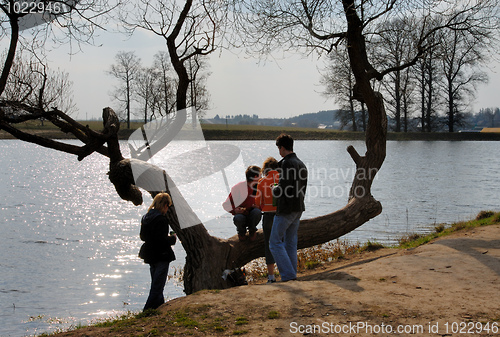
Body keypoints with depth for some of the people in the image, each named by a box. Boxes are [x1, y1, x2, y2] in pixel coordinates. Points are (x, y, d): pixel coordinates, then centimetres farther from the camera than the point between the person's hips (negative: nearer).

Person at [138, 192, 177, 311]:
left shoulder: (146, 217, 6)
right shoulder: (161, 219, -21)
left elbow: (143, 236, 13)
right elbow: (162, 240, -26)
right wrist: (172, 238, -7)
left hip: (150, 256, 9)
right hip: (161, 256, -9)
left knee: (156, 284, 20)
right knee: (158, 285, -1)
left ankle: (160, 306, 32)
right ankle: (148, 310, -1)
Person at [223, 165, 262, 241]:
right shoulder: (238, 187, -10)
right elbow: (226, 204, -5)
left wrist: (258, 207, -10)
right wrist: (234, 210, -25)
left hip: (252, 217, 2)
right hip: (240, 213, -2)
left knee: (257, 212, -32)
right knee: (239, 218, -37)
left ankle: (252, 230, 0)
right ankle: (241, 232, 1)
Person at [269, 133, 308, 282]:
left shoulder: (287, 163, -16)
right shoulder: (301, 164, 13)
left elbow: (284, 187, -22)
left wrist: (274, 191, -1)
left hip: (286, 209, -9)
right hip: (298, 208, 9)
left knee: (275, 242, -2)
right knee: (290, 243, 14)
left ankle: (288, 274, -7)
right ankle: (292, 275, 15)